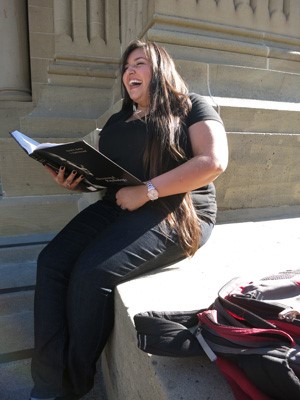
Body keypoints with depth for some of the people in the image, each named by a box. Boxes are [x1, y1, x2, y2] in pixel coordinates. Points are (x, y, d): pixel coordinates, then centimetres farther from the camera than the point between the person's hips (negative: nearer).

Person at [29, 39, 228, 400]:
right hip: (117, 206, 7)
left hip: (176, 212, -6)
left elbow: (214, 161, -12)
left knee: (92, 273, -24)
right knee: (51, 261, -15)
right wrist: (74, 177, 1)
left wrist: (147, 190, -19)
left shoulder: (191, 107, 4)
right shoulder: (117, 121, 24)